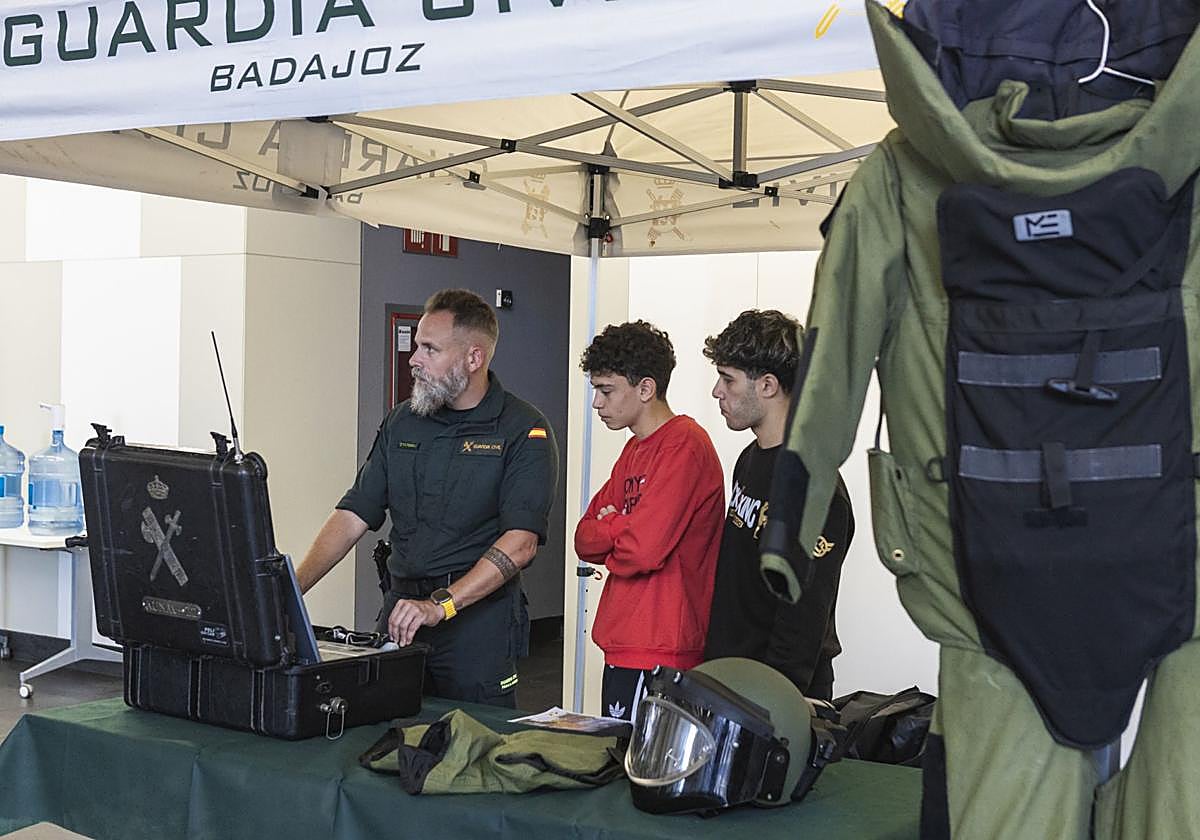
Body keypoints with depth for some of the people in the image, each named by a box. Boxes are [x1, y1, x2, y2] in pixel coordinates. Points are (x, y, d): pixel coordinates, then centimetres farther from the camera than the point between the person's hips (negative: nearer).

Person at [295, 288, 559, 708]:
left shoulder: (524, 431, -7)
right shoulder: (402, 422, 11)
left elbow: (520, 543, -17)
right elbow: (352, 516, 9)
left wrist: (441, 605, -25)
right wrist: (289, 590, -4)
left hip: (478, 622, -5)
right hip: (400, 612, 5)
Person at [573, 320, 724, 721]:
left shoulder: (684, 445, -13)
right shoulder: (635, 448, 17)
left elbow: (641, 549, -22)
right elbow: (584, 540, 13)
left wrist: (605, 529, -1)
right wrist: (619, 530, -8)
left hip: (658, 654, -9)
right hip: (624, 644, 9)